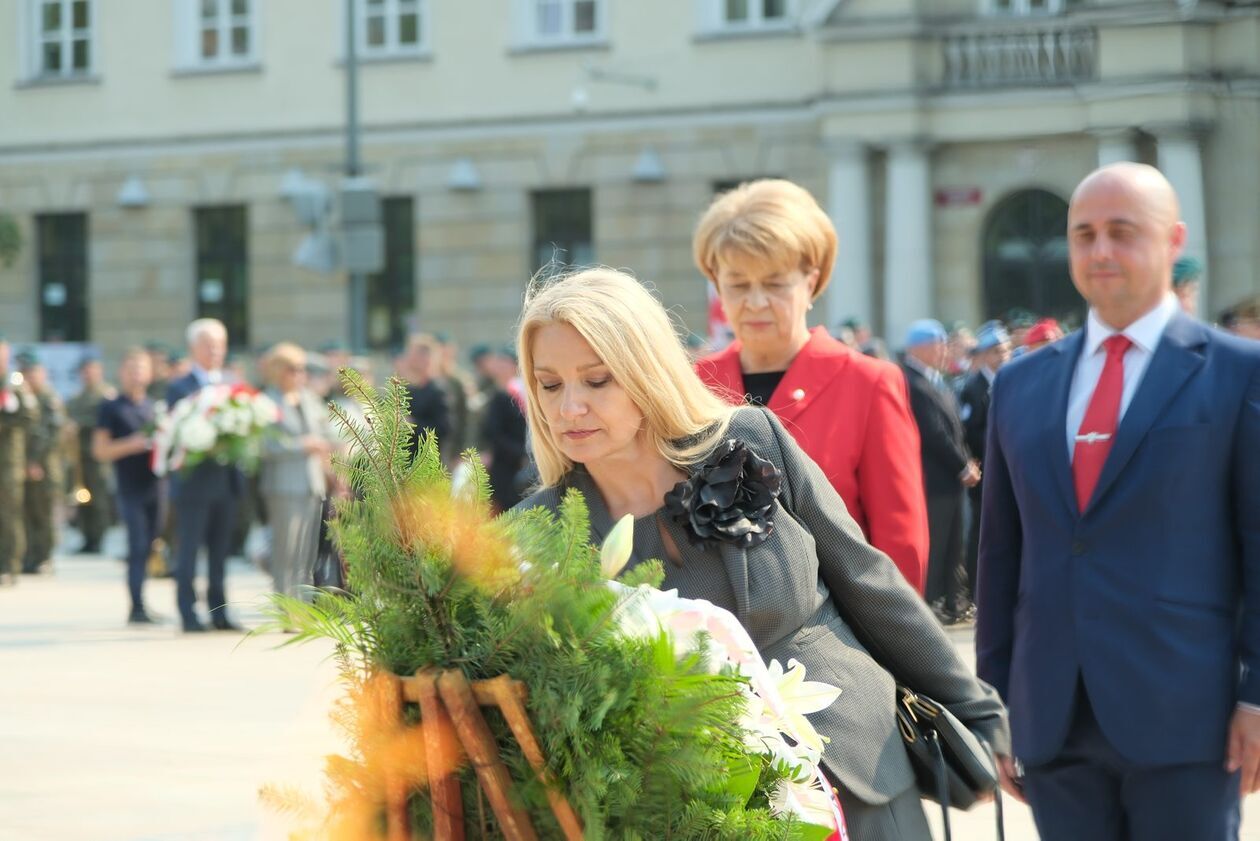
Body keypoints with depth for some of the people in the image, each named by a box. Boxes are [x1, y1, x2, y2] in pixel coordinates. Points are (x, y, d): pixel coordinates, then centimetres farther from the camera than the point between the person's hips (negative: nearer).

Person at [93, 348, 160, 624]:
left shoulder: (155, 406, 14)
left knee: (147, 548, 8)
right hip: (130, 488, -5)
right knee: (138, 547, -10)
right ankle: (137, 607, -8)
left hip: (154, 486, 5)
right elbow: (100, 451, -3)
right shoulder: (111, 409, 0)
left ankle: (139, 608, 16)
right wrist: (130, 445, -17)